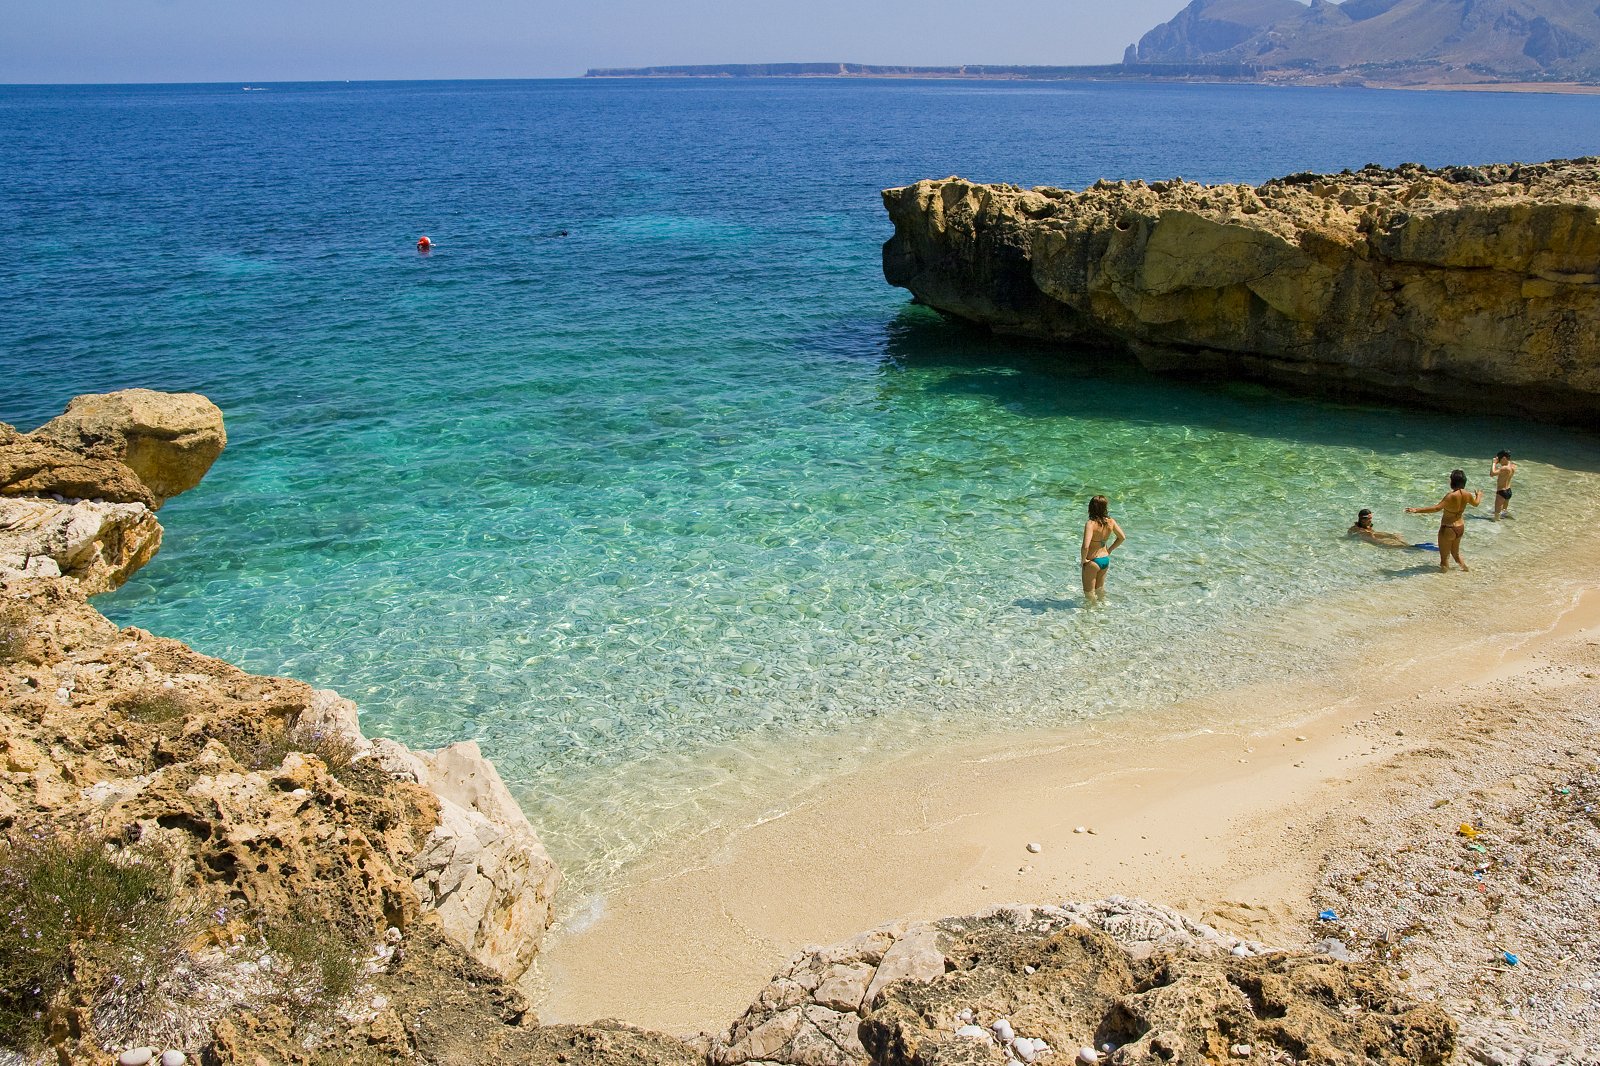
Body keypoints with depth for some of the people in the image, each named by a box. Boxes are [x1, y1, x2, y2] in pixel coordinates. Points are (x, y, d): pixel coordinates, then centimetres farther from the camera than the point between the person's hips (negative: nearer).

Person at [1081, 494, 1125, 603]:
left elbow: (1086, 546, -36)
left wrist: (1083, 559, -18)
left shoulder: (1090, 524, -27)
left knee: (1089, 593, 14)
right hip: (1106, 560, 6)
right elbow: (1122, 538, 5)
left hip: (1092, 562, -6)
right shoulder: (1110, 522, -8)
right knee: (1100, 589, 29)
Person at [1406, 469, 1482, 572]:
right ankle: (1464, 567, 36)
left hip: (1448, 528, -8)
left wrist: (1417, 510, -41)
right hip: (1460, 527, 8)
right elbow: (1475, 503, 20)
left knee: (1445, 557, 2)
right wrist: (1479, 496, 44)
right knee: (1456, 554, 28)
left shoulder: (1451, 495, -25)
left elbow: (1437, 508, -36)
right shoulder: (1467, 495, -3)